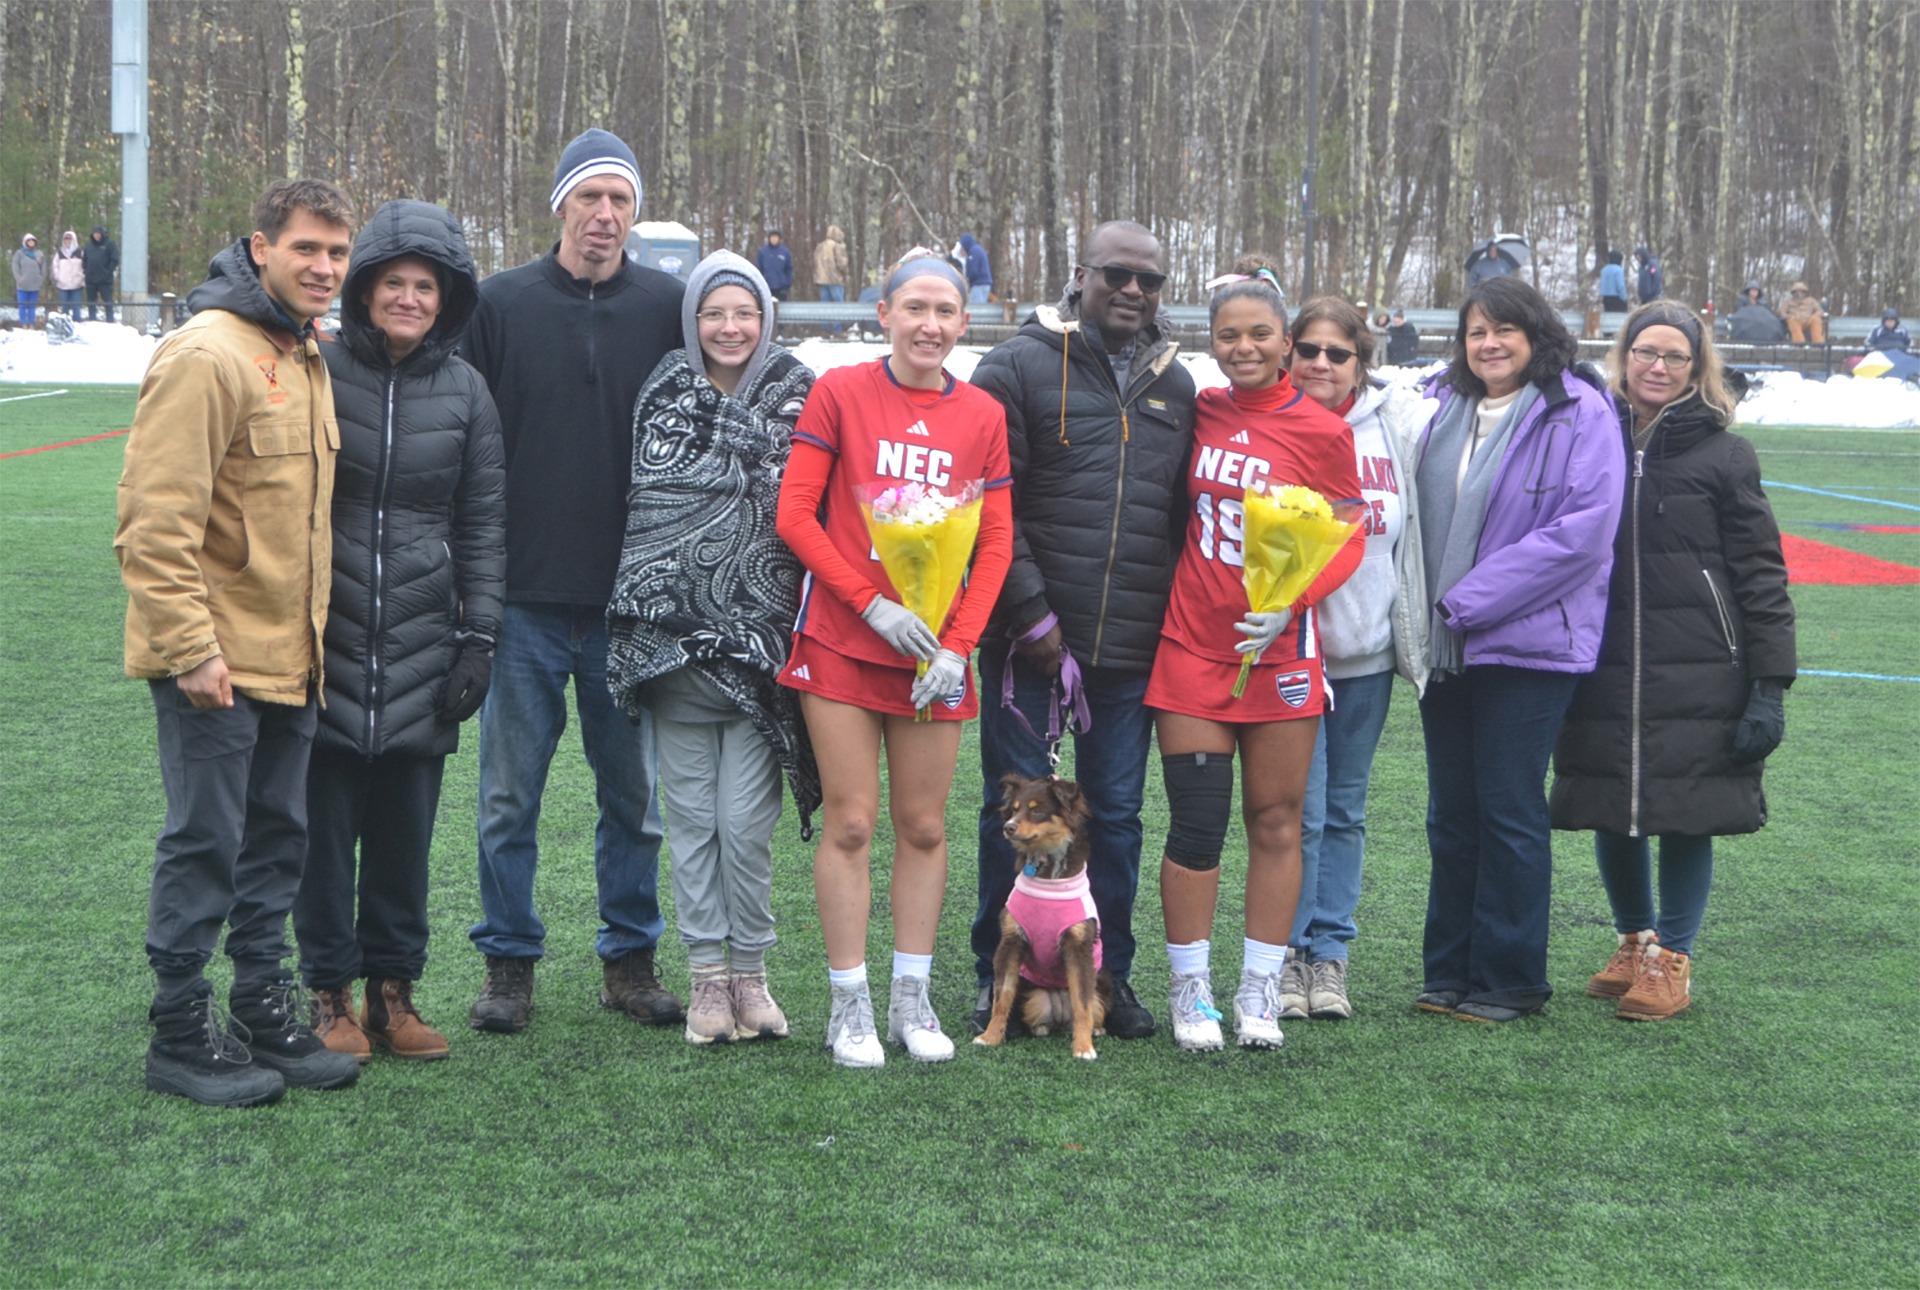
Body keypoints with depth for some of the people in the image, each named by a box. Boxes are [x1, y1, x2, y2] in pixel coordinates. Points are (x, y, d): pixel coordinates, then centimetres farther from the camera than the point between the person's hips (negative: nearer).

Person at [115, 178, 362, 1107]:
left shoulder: (305, 357, 13)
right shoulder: (208, 354, -16)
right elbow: (155, 520, -21)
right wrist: (189, 644, -22)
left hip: (287, 655, 9)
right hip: (214, 660, -9)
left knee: (277, 838, 15)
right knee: (205, 844, -1)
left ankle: (265, 1012, 26)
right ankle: (180, 1033, 10)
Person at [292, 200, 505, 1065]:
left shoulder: (465, 391, 7)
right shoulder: (319, 370, -1)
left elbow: (483, 523, 9)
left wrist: (479, 638, 4)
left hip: (424, 643, 2)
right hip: (326, 635, -2)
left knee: (406, 825, 6)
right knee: (326, 821, 1)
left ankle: (393, 989, 19)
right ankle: (330, 993, 14)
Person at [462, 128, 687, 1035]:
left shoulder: (670, 308, 3)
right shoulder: (499, 304, 2)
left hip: (632, 602, 1)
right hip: (524, 598, -1)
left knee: (635, 793, 9)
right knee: (510, 795, 6)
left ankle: (630, 960, 22)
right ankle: (509, 963, 18)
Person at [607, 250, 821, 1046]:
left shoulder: (800, 398, 3)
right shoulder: (664, 398, 9)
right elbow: (646, 506, 15)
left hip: (758, 639, -2)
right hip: (673, 637, 2)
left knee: (745, 819, -4)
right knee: (692, 815, 5)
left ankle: (749, 972, 11)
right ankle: (708, 974, 13)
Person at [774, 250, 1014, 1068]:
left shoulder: (983, 416, 5)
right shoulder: (839, 393, -2)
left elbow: (996, 545, 6)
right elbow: (794, 516, -5)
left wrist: (958, 645, -5)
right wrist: (872, 605, -12)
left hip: (935, 653, 3)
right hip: (842, 642, -3)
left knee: (924, 827, 8)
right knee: (851, 823, -1)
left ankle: (912, 999, 18)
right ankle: (849, 1006, 8)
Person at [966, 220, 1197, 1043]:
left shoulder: (1174, 383, 14)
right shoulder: (1020, 367, -2)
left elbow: (1185, 513, 18)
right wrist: (1031, 611, -11)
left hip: (1133, 646, 4)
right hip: (1030, 637, -4)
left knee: (1117, 813, 8)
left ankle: (1109, 975, 19)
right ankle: (1000, 979, 14)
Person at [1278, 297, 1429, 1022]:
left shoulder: (1401, 421, 2)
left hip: (1369, 645, 4)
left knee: (1346, 810, 11)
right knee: (1300, 810, -5)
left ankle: (1328, 954, 20)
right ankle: (1285, 954, 8)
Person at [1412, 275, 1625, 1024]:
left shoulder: (1579, 414, -8)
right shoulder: (1445, 412, 11)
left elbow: (1584, 529, -17)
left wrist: (1473, 597, -16)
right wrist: (1426, 609, 5)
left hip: (1528, 644, -6)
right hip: (1445, 645, 6)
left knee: (1509, 811, -2)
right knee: (1451, 812, 10)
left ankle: (1509, 979, 9)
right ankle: (1451, 970, 20)